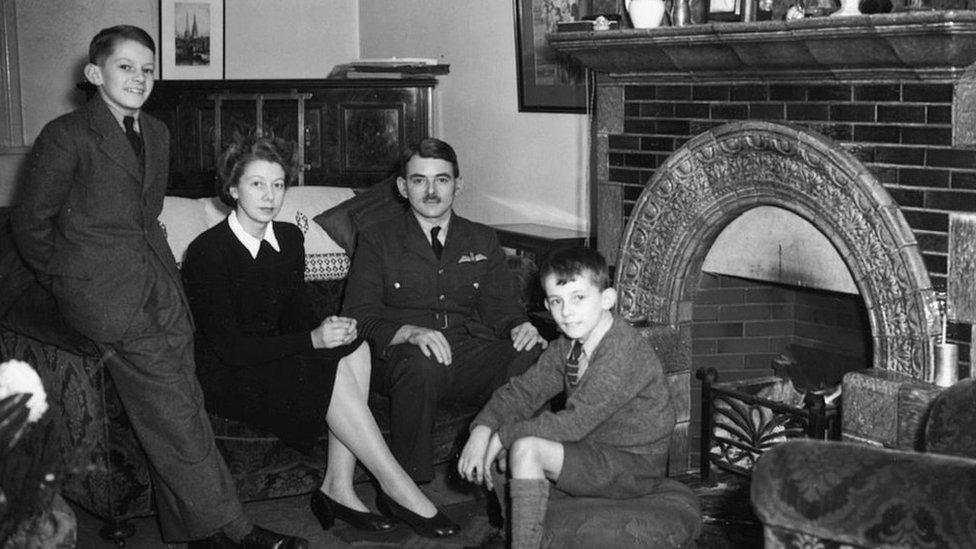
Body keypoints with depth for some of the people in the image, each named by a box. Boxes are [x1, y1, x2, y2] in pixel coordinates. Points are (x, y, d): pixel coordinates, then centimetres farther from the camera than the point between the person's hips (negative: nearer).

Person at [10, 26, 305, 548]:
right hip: (103, 289, -7)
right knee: (171, 406, -14)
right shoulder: (66, 136, -5)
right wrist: (68, 283, 5)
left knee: (183, 403, -4)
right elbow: (30, 221, 1)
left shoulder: (156, 133, 16)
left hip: (158, 277, 7)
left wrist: (151, 262, 17)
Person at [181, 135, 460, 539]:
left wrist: (332, 329, -16)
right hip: (228, 378, -7)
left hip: (275, 356, 7)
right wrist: (313, 340, -27)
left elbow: (298, 315, 9)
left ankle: (338, 488, -24)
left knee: (354, 348, -21)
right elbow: (230, 347, -21)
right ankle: (396, 487, -19)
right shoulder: (207, 252, -16)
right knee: (334, 369, -27)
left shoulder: (289, 239, 7)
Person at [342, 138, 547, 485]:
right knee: (422, 364, -39)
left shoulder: (482, 241, 22)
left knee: (535, 355, -28)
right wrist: (409, 332, -20)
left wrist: (521, 326, -12)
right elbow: (359, 316, 1)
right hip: (404, 355, -2)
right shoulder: (378, 241, 12)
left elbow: (500, 305, 14)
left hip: (472, 352, 3)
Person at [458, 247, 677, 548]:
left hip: (634, 467, -9)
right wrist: (482, 430, -16)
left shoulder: (625, 349, -23)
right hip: (590, 454, 9)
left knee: (526, 450, -26)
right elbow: (524, 390, 2)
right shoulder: (566, 346, 5)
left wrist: (503, 436, -19)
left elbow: (575, 422, -26)